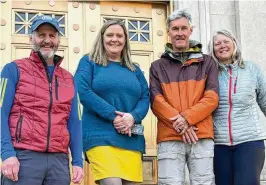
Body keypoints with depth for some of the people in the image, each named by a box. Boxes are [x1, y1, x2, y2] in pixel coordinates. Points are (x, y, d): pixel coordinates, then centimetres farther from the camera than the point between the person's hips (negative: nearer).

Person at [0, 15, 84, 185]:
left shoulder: (68, 78, 17)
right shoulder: (14, 69, 6)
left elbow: (74, 122, 15)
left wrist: (78, 161, 5)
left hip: (59, 160, 4)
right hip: (23, 157, -4)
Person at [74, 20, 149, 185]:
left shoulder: (134, 69, 21)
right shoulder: (89, 62, 9)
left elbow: (145, 98, 10)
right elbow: (83, 91, -6)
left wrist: (133, 117, -12)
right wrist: (113, 116, -14)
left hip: (131, 139, 5)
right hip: (101, 136, -4)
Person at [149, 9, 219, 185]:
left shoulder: (207, 62, 14)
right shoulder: (158, 67, 14)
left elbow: (212, 97, 2)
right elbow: (156, 101, 2)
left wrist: (187, 118, -13)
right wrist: (178, 123, -13)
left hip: (202, 137, 1)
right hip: (169, 138, 0)